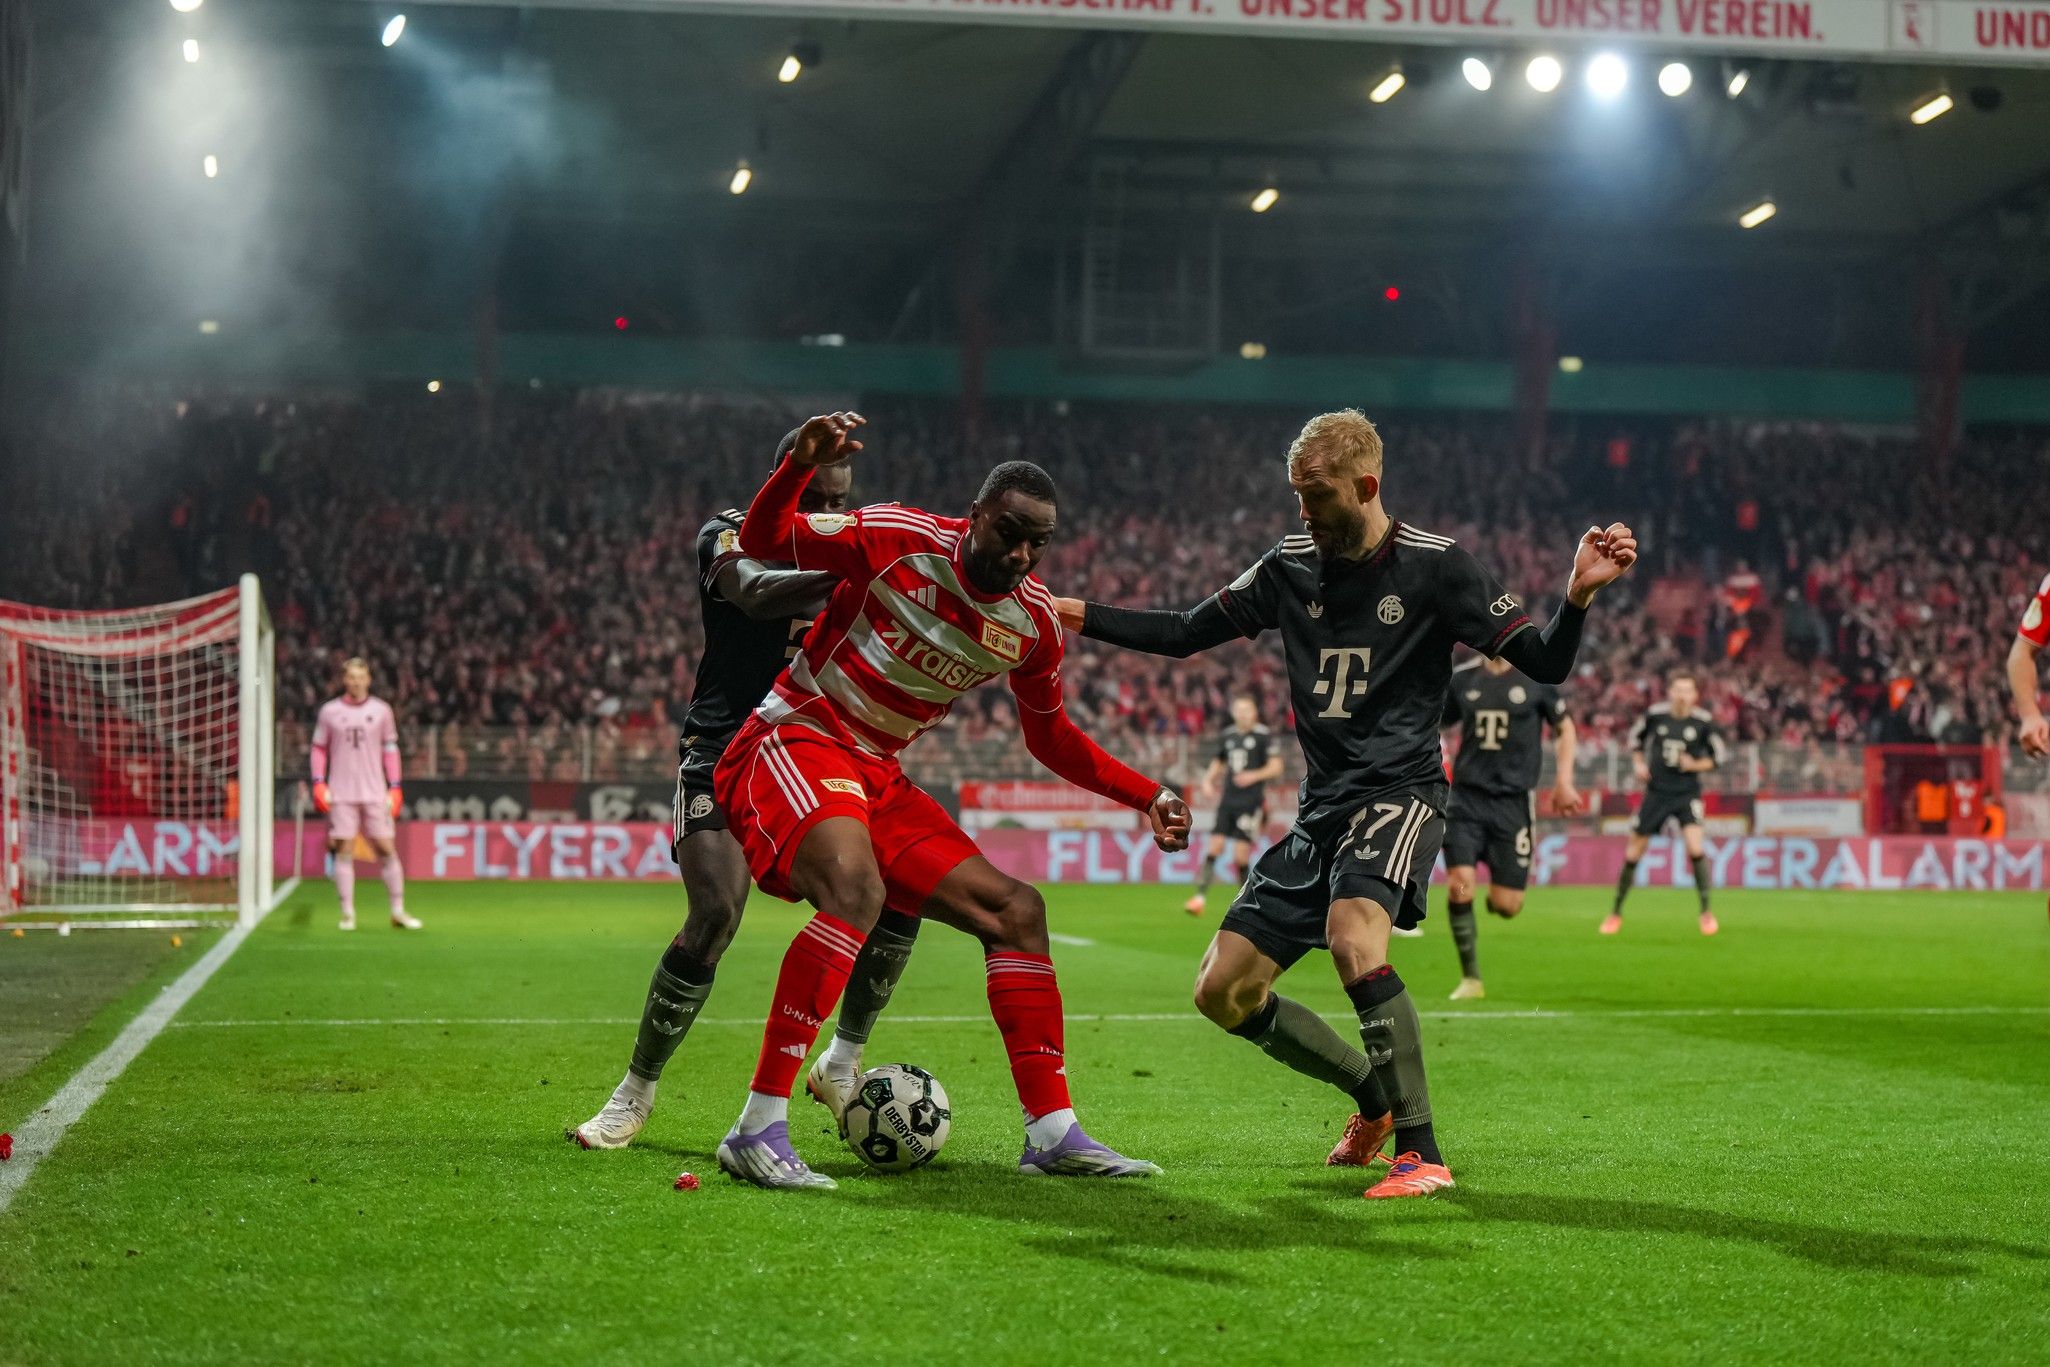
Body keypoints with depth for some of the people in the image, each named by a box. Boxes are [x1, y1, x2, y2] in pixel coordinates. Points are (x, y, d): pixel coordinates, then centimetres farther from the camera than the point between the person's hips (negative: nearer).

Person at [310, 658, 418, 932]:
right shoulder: (330, 711, 5)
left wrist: (394, 787, 4)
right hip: (341, 793, -1)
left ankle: (398, 911, 6)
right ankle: (347, 913, 3)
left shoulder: (381, 710, 7)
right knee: (344, 851, -3)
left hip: (375, 793, 1)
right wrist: (319, 784, -1)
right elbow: (319, 748, 10)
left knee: (387, 848, -1)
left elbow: (390, 749, 11)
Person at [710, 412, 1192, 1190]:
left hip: (874, 778, 7)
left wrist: (1148, 797, 12)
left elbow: (1050, 738, 18)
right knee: (857, 889, -35)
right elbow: (761, 543, -10)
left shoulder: (1033, 622, 3)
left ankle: (1053, 1136, 9)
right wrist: (803, 465, -28)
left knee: (1014, 910, 3)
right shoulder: (896, 540, -13)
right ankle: (758, 1131, -33)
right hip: (793, 742, -7)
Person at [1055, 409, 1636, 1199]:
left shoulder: (1435, 566, -6)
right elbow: (1183, 635, 16)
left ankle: (1420, 1154, -27)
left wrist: (1579, 595, -27)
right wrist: (1078, 617, 6)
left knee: (1354, 942, -35)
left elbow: (1544, 664, -9)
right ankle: (1376, 1097, 23)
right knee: (1222, 993, 3)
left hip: (1398, 795, -7)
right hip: (1320, 809, 7)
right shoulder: (1291, 568, 8)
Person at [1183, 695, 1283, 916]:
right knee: (1214, 846, -5)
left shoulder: (1263, 736, -4)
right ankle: (1200, 896, -6)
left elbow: (1276, 767, -6)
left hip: (1251, 801, -5)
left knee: (1241, 854, -7)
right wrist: (1207, 780, 7)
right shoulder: (1228, 736, 12)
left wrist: (1254, 776, -21)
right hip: (1228, 800, 5)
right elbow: (1217, 763, 25)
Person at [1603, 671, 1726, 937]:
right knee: (1633, 853, 5)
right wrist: (1638, 764, 0)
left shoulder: (1704, 722, -7)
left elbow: (1718, 757, 3)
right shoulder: (1655, 715, -5)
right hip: (1656, 792, 2)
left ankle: (1706, 912, -7)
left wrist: (1695, 764, -15)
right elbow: (1636, 738, 14)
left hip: (1687, 793, -2)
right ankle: (1616, 913, 21)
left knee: (1695, 847, -21)